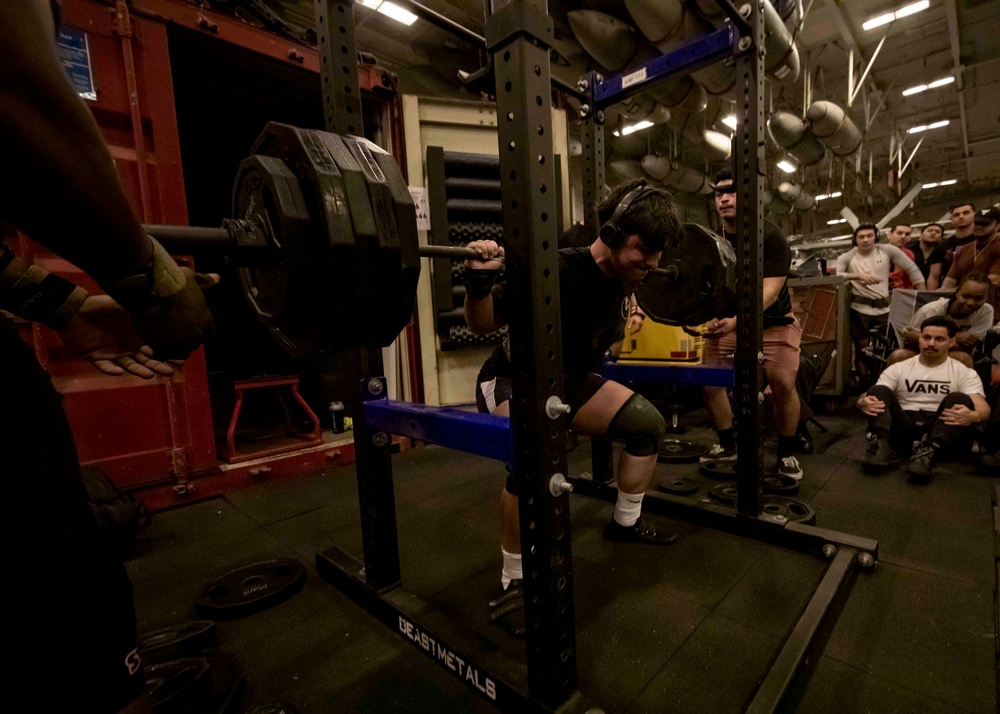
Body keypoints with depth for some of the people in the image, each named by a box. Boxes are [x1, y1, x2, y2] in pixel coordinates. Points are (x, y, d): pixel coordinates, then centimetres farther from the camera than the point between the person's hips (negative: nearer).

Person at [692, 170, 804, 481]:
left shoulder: (770, 236, -18)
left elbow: (770, 291, -29)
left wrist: (736, 321, -47)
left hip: (773, 320, -4)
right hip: (727, 320, 4)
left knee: (783, 384, -19)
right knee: (709, 381, -5)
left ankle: (787, 454, 6)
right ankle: (728, 446, 16)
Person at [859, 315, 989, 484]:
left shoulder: (964, 373, 13)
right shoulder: (898, 369, 14)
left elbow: (983, 408, -3)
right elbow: (872, 396, 2)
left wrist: (972, 416, -30)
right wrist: (863, 401, -25)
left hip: (940, 432, 0)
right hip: (903, 430, 1)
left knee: (959, 399, -27)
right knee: (879, 390, -23)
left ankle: (929, 453, -45)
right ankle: (880, 446, -42)